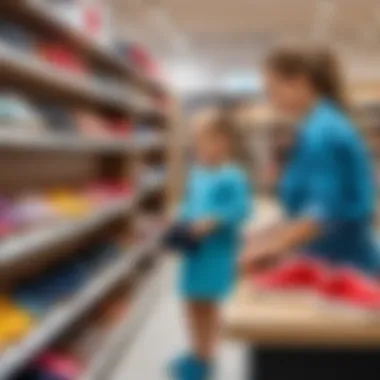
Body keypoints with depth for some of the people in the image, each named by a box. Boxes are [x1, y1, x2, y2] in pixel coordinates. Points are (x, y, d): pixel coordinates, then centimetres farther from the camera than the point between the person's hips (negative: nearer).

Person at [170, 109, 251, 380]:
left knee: (207, 304, 3)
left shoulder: (232, 177, -15)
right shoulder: (196, 174, 8)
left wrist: (213, 221, -29)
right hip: (193, 248, 7)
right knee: (192, 304, 15)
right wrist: (181, 221, 0)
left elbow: (242, 208, -22)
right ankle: (197, 352, 32)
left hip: (218, 249, -7)